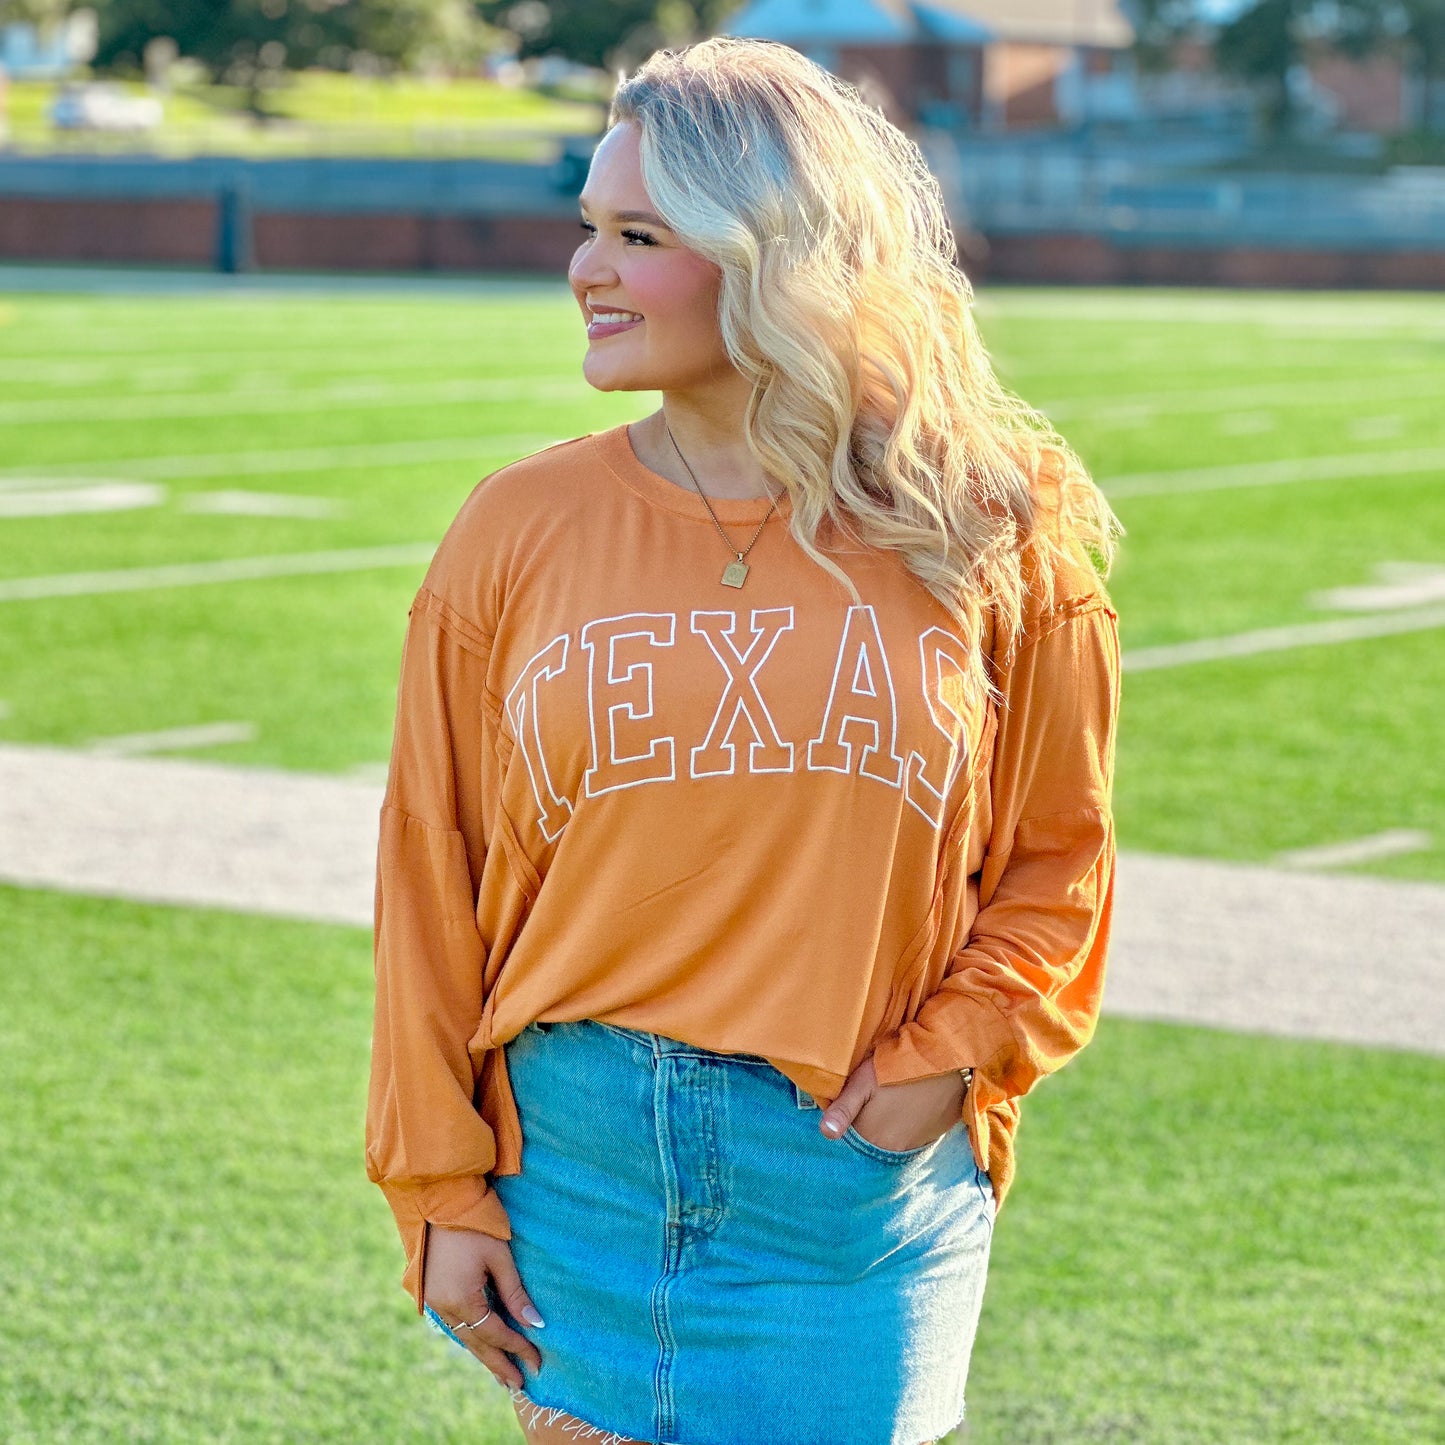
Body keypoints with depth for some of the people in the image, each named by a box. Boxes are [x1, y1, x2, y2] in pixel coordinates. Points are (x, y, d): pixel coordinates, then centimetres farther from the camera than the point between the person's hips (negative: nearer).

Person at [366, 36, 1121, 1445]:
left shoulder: (980, 533, -2)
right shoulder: (519, 531, -1)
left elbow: (1058, 848, 6)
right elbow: (430, 869, 2)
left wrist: (950, 1058, -8)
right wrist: (438, 1182, 0)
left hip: (854, 1172, -1)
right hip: (578, 1154, 1)